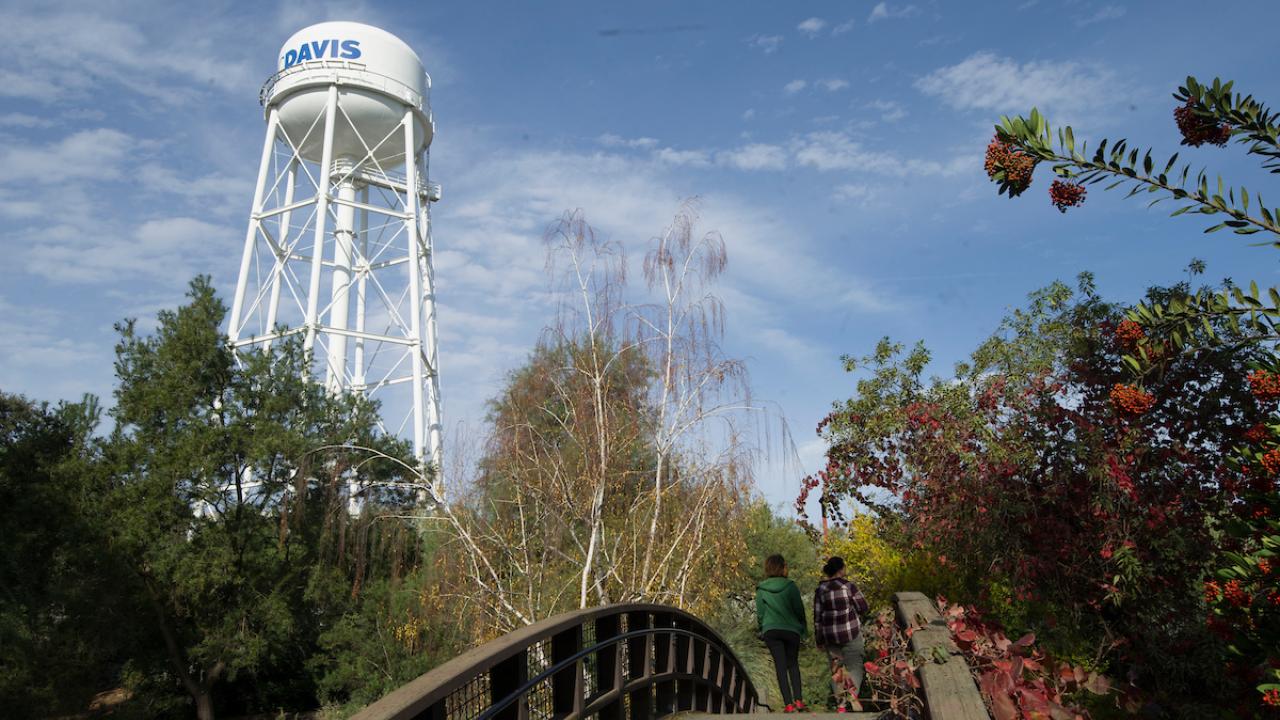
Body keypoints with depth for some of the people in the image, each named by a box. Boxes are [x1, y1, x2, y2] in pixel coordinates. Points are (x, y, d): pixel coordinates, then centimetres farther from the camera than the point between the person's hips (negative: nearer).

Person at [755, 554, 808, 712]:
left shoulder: (761, 590, -2)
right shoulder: (790, 586, -8)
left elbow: (760, 614, 3)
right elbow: (799, 609, -2)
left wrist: (761, 630, 16)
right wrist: (804, 628, 11)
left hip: (771, 631, 1)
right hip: (791, 630, 0)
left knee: (780, 666, 5)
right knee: (793, 664, 16)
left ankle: (788, 704, 0)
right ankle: (798, 700, 6)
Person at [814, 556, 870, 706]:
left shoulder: (820, 590, -2)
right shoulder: (848, 586, -10)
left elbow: (817, 618, 0)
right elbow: (863, 607, -2)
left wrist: (819, 640, 8)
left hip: (830, 636, 3)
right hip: (851, 632, -3)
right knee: (854, 666, 7)